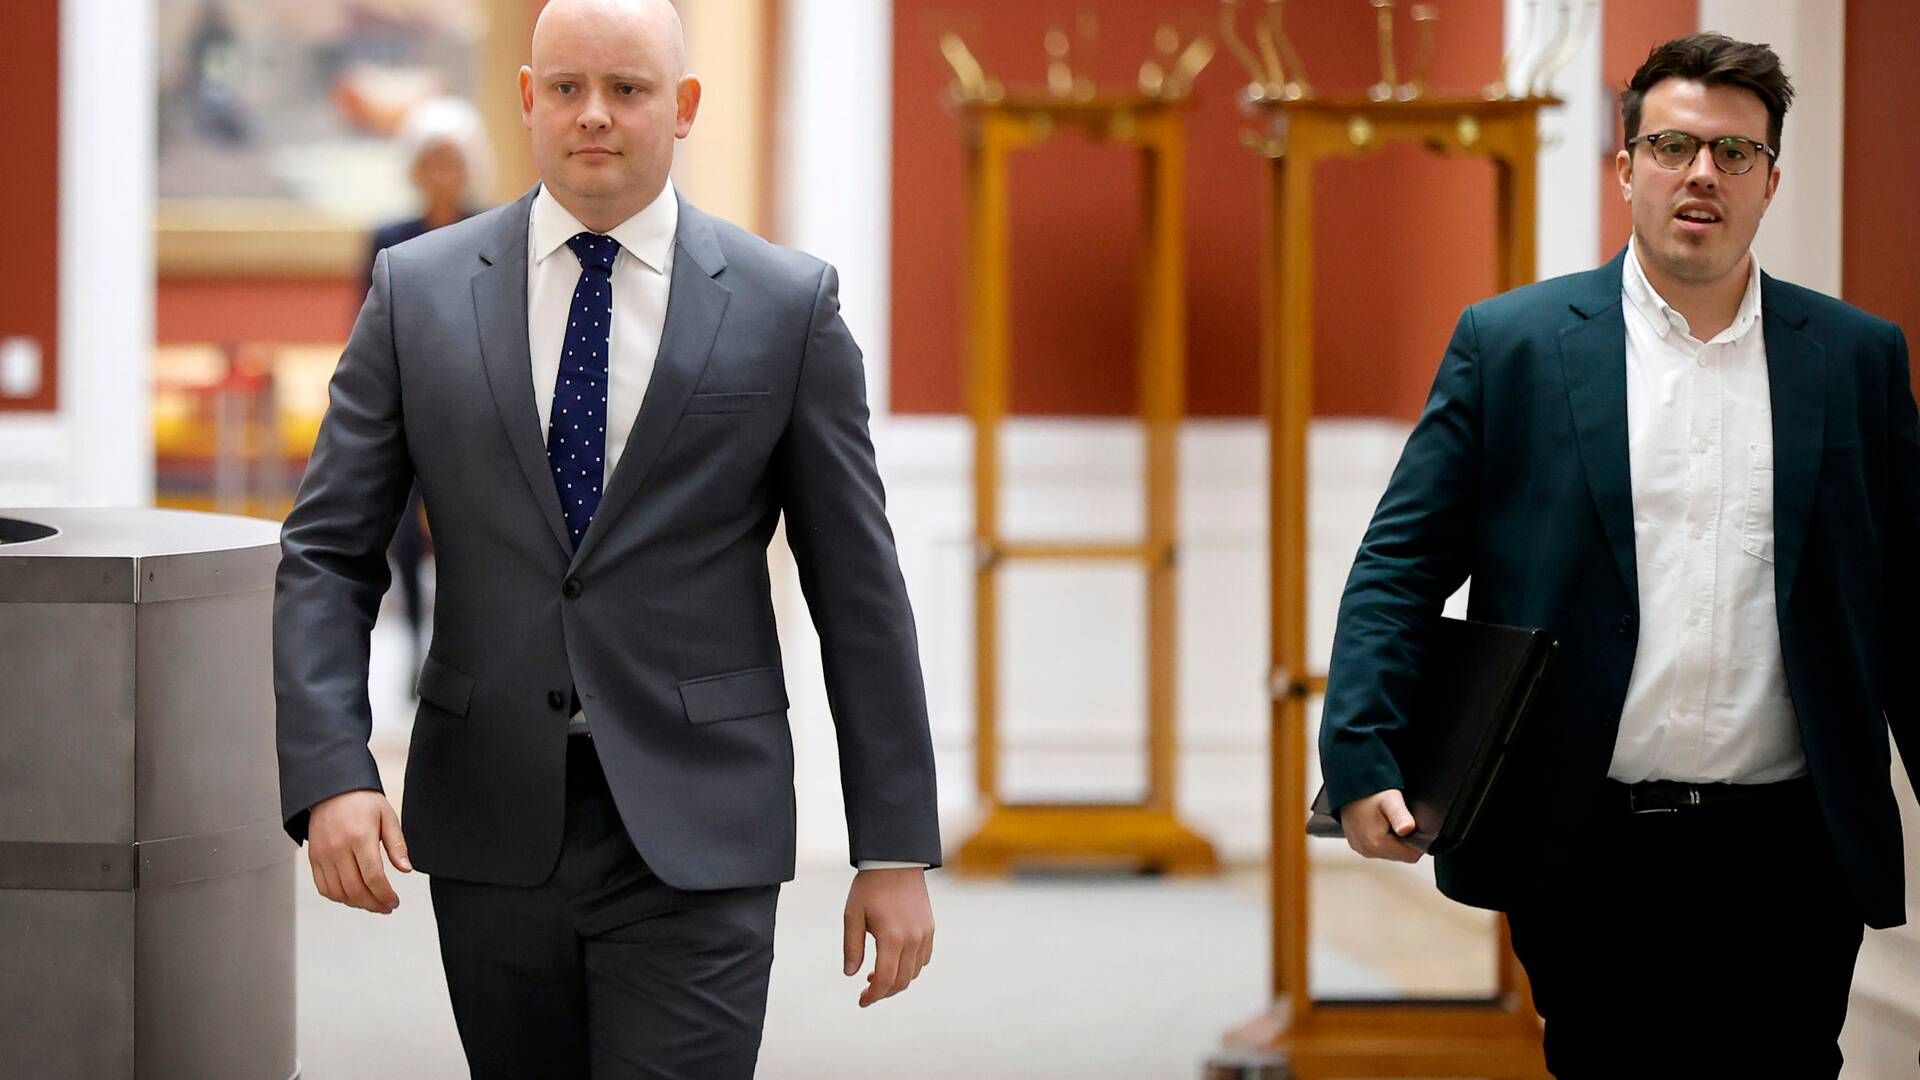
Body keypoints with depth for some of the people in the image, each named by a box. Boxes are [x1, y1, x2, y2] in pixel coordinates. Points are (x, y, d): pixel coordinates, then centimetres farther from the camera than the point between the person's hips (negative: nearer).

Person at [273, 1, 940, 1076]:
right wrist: (330, 778, -12)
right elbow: (326, 555, 3)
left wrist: (896, 851, 1)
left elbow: (858, 586, 3)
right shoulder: (419, 292, 5)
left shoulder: (788, 304, 1)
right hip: (493, 828, 2)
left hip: (693, 837, -2)